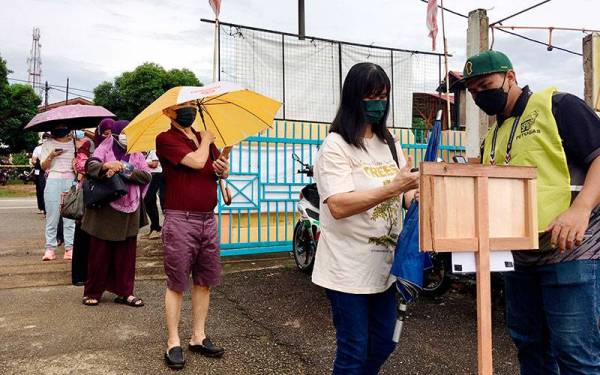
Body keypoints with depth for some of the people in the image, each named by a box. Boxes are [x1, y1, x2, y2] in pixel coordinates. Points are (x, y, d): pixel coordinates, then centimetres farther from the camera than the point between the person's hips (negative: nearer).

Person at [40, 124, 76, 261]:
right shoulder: (48, 144, 10)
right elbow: (44, 166, 7)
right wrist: (51, 156, -11)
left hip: (71, 181, 0)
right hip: (53, 182, 0)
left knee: (70, 216, -2)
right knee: (52, 216, -1)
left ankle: (69, 248, 1)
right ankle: (50, 248, 4)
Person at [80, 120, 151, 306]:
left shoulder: (136, 154, 10)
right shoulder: (105, 149, 2)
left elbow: (147, 175, -5)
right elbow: (89, 166, -15)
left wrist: (123, 171, -16)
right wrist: (106, 166, -34)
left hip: (129, 210, 3)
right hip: (104, 208, -3)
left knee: (126, 253, 7)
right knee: (99, 252, 5)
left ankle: (125, 292, 17)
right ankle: (92, 292, 19)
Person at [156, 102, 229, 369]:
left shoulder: (204, 138, 16)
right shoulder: (166, 139, -6)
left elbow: (220, 170, 22)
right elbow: (196, 161, -18)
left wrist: (224, 170, -2)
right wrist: (205, 141, 1)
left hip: (208, 219, 6)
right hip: (180, 219, -6)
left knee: (204, 281, 11)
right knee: (176, 284, 2)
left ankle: (198, 337, 23)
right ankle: (173, 342, 15)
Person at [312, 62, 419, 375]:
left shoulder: (390, 144, 12)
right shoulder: (335, 146, -12)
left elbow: (406, 193, 11)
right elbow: (339, 206, -23)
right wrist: (393, 188, -30)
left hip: (385, 263, 7)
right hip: (348, 269, -7)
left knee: (383, 344, 19)